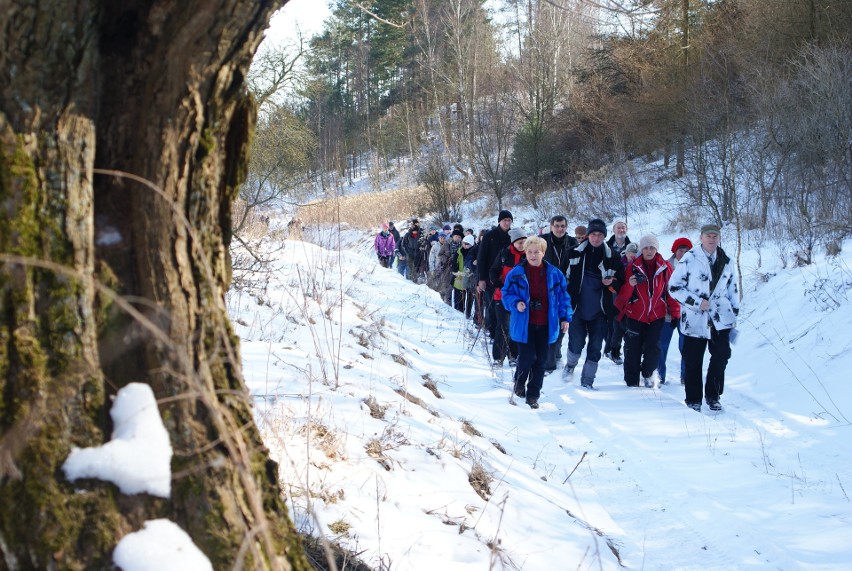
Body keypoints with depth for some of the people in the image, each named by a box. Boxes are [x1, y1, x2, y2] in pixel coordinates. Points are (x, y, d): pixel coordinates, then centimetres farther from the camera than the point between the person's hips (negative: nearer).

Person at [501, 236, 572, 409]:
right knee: (527, 358, -8)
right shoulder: (516, 273, -4)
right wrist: (516, 303, -17)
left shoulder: (554, 274, 2)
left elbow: (562, 296, 8)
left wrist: (565, 317, 4)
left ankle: (533, 395, 17)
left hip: (544, 325, 2)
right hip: (524, 324, -2)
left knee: (540, 361, 6)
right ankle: (519, 382, 23)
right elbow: (506, 293, 3)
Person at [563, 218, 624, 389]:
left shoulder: (612, 257, 1)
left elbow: (621, 279, 9)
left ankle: (587, 379, 14)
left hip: (599, 311, 1)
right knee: (576, 343, 0)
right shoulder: (575, 253, 0)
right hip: (577, 308, -1)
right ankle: (571, 364, 31)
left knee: (595, 347, 3)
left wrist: (612, 282, -13)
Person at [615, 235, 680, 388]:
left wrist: (675, 313, 6)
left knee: (653, 347, -7)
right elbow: (623, 294, -2)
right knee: (633, 350, 2)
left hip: (657, 315, 0)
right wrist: (629, 284, -23)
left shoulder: (665, 267, 0)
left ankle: (648, 374, 18)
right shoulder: (632, 267, -1)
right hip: (635, 315, 0)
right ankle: (632, 381, 15)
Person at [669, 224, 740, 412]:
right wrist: (697, 302, -12)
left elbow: (733, 289, 21)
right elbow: (674, 287, -6)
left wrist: (734, 314, 16)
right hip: (695, 318, -3)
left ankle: (713, 396, 13)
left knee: (721, 355, -4)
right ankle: (693, 400, 14)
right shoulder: (689, 259, -5)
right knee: (693, 361, 1)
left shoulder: (726, 262, 11)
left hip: (720, 318, 4)